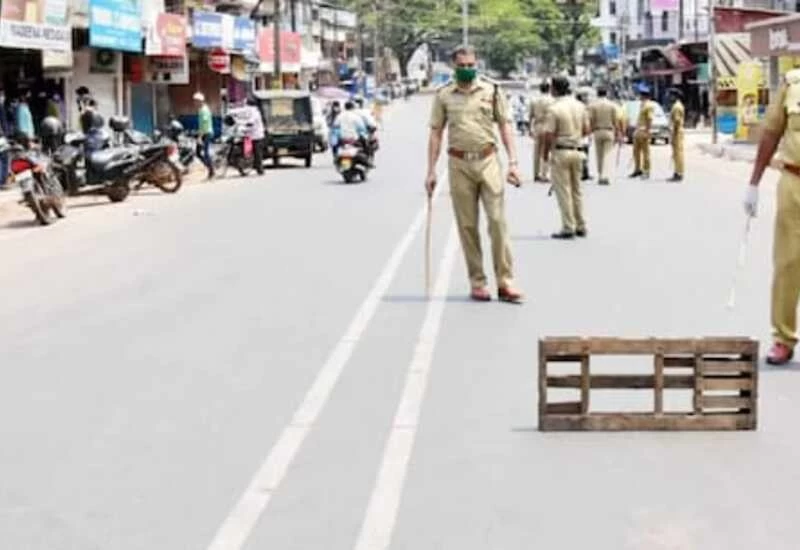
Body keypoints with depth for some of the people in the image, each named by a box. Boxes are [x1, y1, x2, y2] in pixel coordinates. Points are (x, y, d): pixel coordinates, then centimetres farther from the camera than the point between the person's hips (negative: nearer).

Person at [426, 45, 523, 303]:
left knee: (497, 220, -6)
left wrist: (513, 162, -3)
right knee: (467, 226, 4)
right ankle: (477, 283, 12)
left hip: (488, 160, -1)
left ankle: (505, 282, -3)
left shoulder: (491, 90, 5)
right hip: (459, 164, 1)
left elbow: (505, 126, 6)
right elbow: (436, 133, 8)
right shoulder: (444, 95, 6)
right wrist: (431, 171, 3)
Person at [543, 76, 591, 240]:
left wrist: (545, 152, -1)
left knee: (563, 191, -1)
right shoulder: (580, 106, 5)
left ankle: (568, 228, -1)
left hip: (561, 151, -6)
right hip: (577, 151, 6)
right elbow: (587, 130, 9)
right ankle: (581, 226, 20)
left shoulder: (554, 109, -14)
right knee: (576, 190, 16)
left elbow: (549, 136, -16)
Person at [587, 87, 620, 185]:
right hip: (609, 131, -1)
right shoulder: (612, 105, -2)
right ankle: (605, 176, -17)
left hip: (597, 132, 1)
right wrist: (617, 134, 3)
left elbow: (590, 120, -5)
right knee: (607, 155, -3)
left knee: (599, 155, 12)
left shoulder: (593, 105, -2)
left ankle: (600, 176, 15)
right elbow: (616, 121, -2)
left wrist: (590, 132, 5)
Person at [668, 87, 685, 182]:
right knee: (676, 154, 11)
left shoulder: (677, 106, -15)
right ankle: (677, 174, 15)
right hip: (676, 133, 11)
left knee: (678, 153, -9)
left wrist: (673, 135, -20)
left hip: (676, 133, -11)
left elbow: (677, 122, -20)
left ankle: (679, 174, -9)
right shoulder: (677, 105, 17)